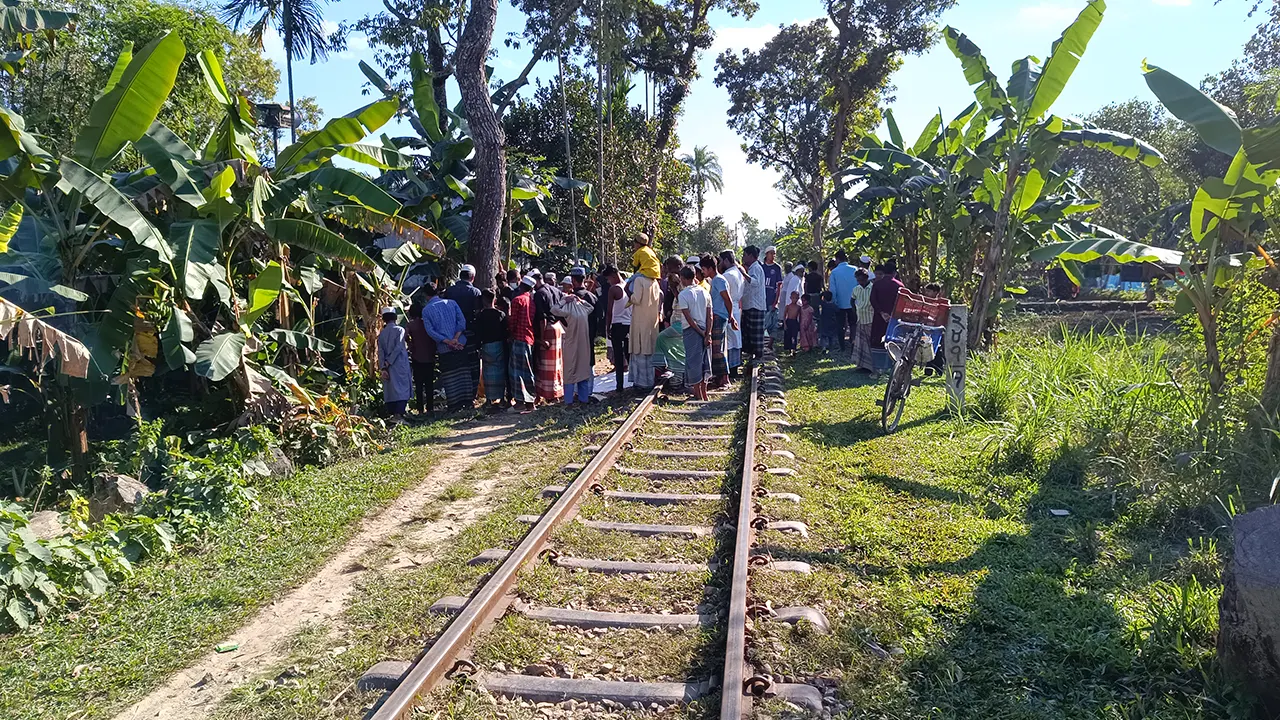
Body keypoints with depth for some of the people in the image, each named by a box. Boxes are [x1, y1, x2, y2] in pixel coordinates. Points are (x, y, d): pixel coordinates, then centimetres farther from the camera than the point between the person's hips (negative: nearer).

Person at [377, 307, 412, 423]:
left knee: (390, 390, 8)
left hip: (387, 367, 4)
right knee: (402, 388, -7)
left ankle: (392, 414, 8)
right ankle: (399, 414, -18)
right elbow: (398, 348, -11)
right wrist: (388, 362, -8)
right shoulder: (399, 330, -2)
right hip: (399, 365, -4)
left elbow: (380, 352, 2)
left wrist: (383, 368, -2)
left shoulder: (381, 334, 9)